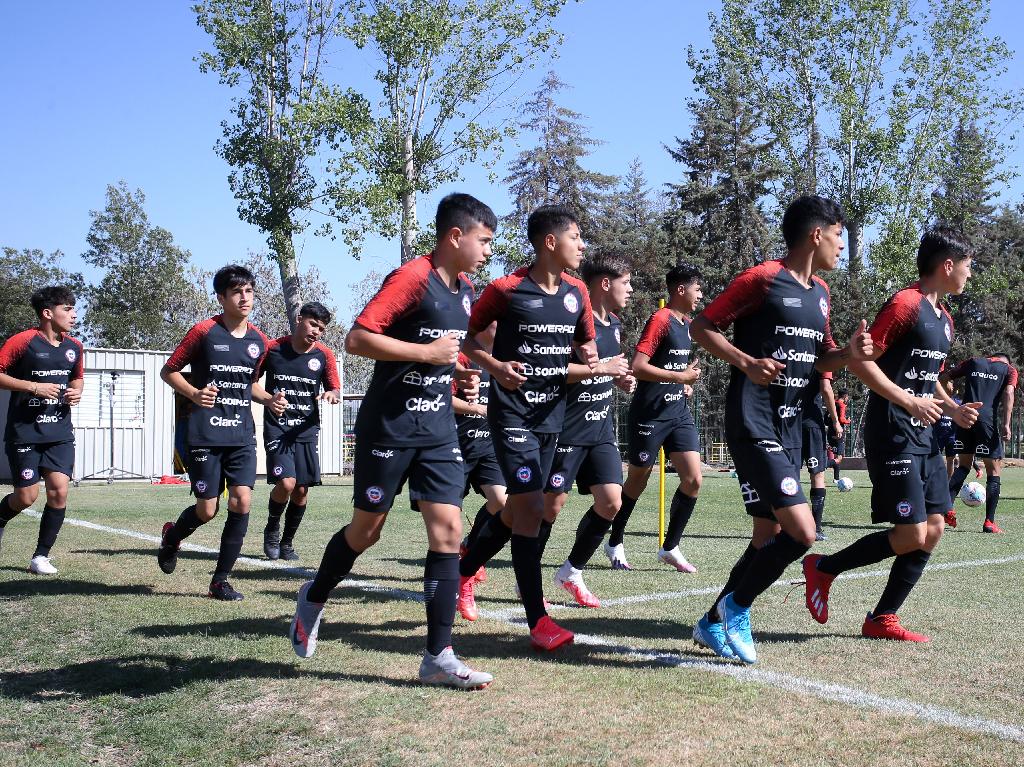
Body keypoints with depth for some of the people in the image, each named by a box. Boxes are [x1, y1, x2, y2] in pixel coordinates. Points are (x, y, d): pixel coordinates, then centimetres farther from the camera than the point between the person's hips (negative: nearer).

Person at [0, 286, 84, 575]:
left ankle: (41, 556, 6)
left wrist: (76, 392, 2)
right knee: (27, 496, -3)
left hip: (60, 432, 4)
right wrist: (34, 387, -17)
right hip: (24, 432, -4)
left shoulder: (74, 347, 7)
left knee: (59, 492, -8)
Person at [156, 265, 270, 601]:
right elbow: (168, 371, 1)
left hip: (241, 434, 4)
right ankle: (172, 535, 35)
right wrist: (194, 394, -16)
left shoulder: (259, 341, 7)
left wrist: (271, 399, 4)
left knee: (242, 501, -10)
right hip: (205, 434, -4)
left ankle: (220, 580, 3)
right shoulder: (204, 331, -7)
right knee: (207, 510, -1)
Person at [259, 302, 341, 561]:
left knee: (302, 490, 2)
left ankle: (287, 542, 22)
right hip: (277, 428, -3)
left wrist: (332, 395, -19)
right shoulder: (273, 348, -3)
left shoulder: (324, 355, 1)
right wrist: (268, 400, -10)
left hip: (307, 430, 3)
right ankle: (271, 529, 9)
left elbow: (336, 391, 5)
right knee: (286, 483, -19)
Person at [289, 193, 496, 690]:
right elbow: (357, 339, -22)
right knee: (366, 530, 7)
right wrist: (428, 353, -21)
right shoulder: (411, 278, -15)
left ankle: (438, 658, -2)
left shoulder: (465, 290, 10)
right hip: (389, 426, -6)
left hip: (438, 429, 6)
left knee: (448, 531, -5)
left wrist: (456, 369, 11)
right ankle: (314, 599, 37)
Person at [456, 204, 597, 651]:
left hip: (552, 414, 7)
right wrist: (494, 366, -19)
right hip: (512, 413, -7)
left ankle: (465, 570, 38)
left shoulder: (577, 293, 5)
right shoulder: (507, 289, -11)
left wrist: (590, 358, -5)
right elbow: (467, 337, -2)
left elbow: (585, 343, 18)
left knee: (519, 510, 14)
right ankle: (537, 620, -10)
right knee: (530, 506, -15)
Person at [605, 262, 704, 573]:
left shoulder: (687, 324, 13)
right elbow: (637, 366, -22)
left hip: (679, 412, 7)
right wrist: (680, 377, -19)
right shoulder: (660, 320, -14)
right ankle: (615, 544, 24)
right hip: (649, 414, -7)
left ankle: (670, 547, 8)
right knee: (637, 482, 6)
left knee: (693, 479, -4)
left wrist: (687, 378, 11)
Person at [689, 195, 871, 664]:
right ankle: (735, 608, 5)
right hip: (754, 426, -9)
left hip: (790, 428, 9)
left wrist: (850, 353, 2)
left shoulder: (821, 293, 15)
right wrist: (746, 362, -21)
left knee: (769, 537, 11)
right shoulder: (762, 279, -10)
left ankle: (714, 624, 25)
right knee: (801, 533, -16)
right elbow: (702, 327, -8)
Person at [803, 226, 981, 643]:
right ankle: (823, 568, 8)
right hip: (892, 435, -10)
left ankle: (882, 619, 13)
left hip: (924, 437, 10)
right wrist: (908, 402, -23)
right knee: (911, 535, -10)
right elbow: (859, 360, -18)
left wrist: (953, 408, 9)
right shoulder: (905, 304, -12)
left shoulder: (944, 319, 17)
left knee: (933, 529, 6)